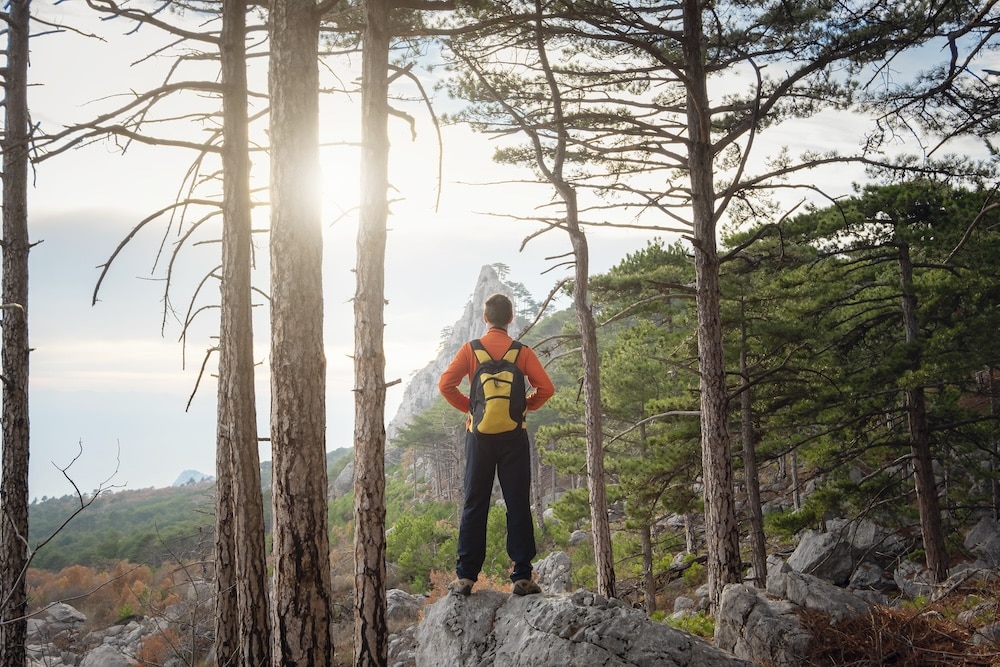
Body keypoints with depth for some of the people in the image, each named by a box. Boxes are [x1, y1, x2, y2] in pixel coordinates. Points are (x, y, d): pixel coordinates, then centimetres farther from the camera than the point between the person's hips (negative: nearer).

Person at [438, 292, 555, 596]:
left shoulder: (470, 349, -1)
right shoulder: (523, 352, -1)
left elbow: (446, 384, -8)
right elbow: (546, 388, -6)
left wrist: (468, 406, 5)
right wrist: (525, 405, 9)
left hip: (479, 435, 0)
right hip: (514, 436, 0)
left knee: (474, 505, 7)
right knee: (518, 505, 5)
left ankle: (465, 577, 6)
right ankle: (522, 577, 5)